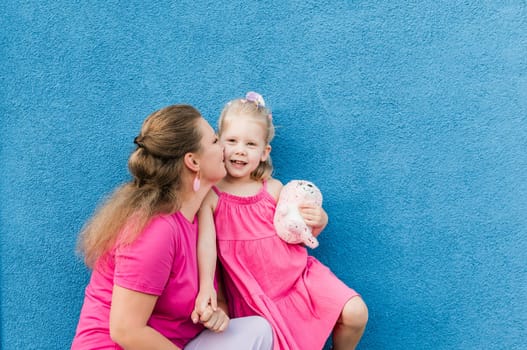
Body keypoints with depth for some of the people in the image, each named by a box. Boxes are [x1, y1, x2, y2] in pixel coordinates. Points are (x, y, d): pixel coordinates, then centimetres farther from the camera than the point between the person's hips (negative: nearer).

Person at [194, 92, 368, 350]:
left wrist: (318, 223, -10)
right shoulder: (209, 195, -7)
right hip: (254, 293, -2)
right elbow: (206, 242, -16)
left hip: (297, 274, 3)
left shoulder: (273, 189, 1)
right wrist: (206, 286, -29)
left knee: (355, 313, -8)